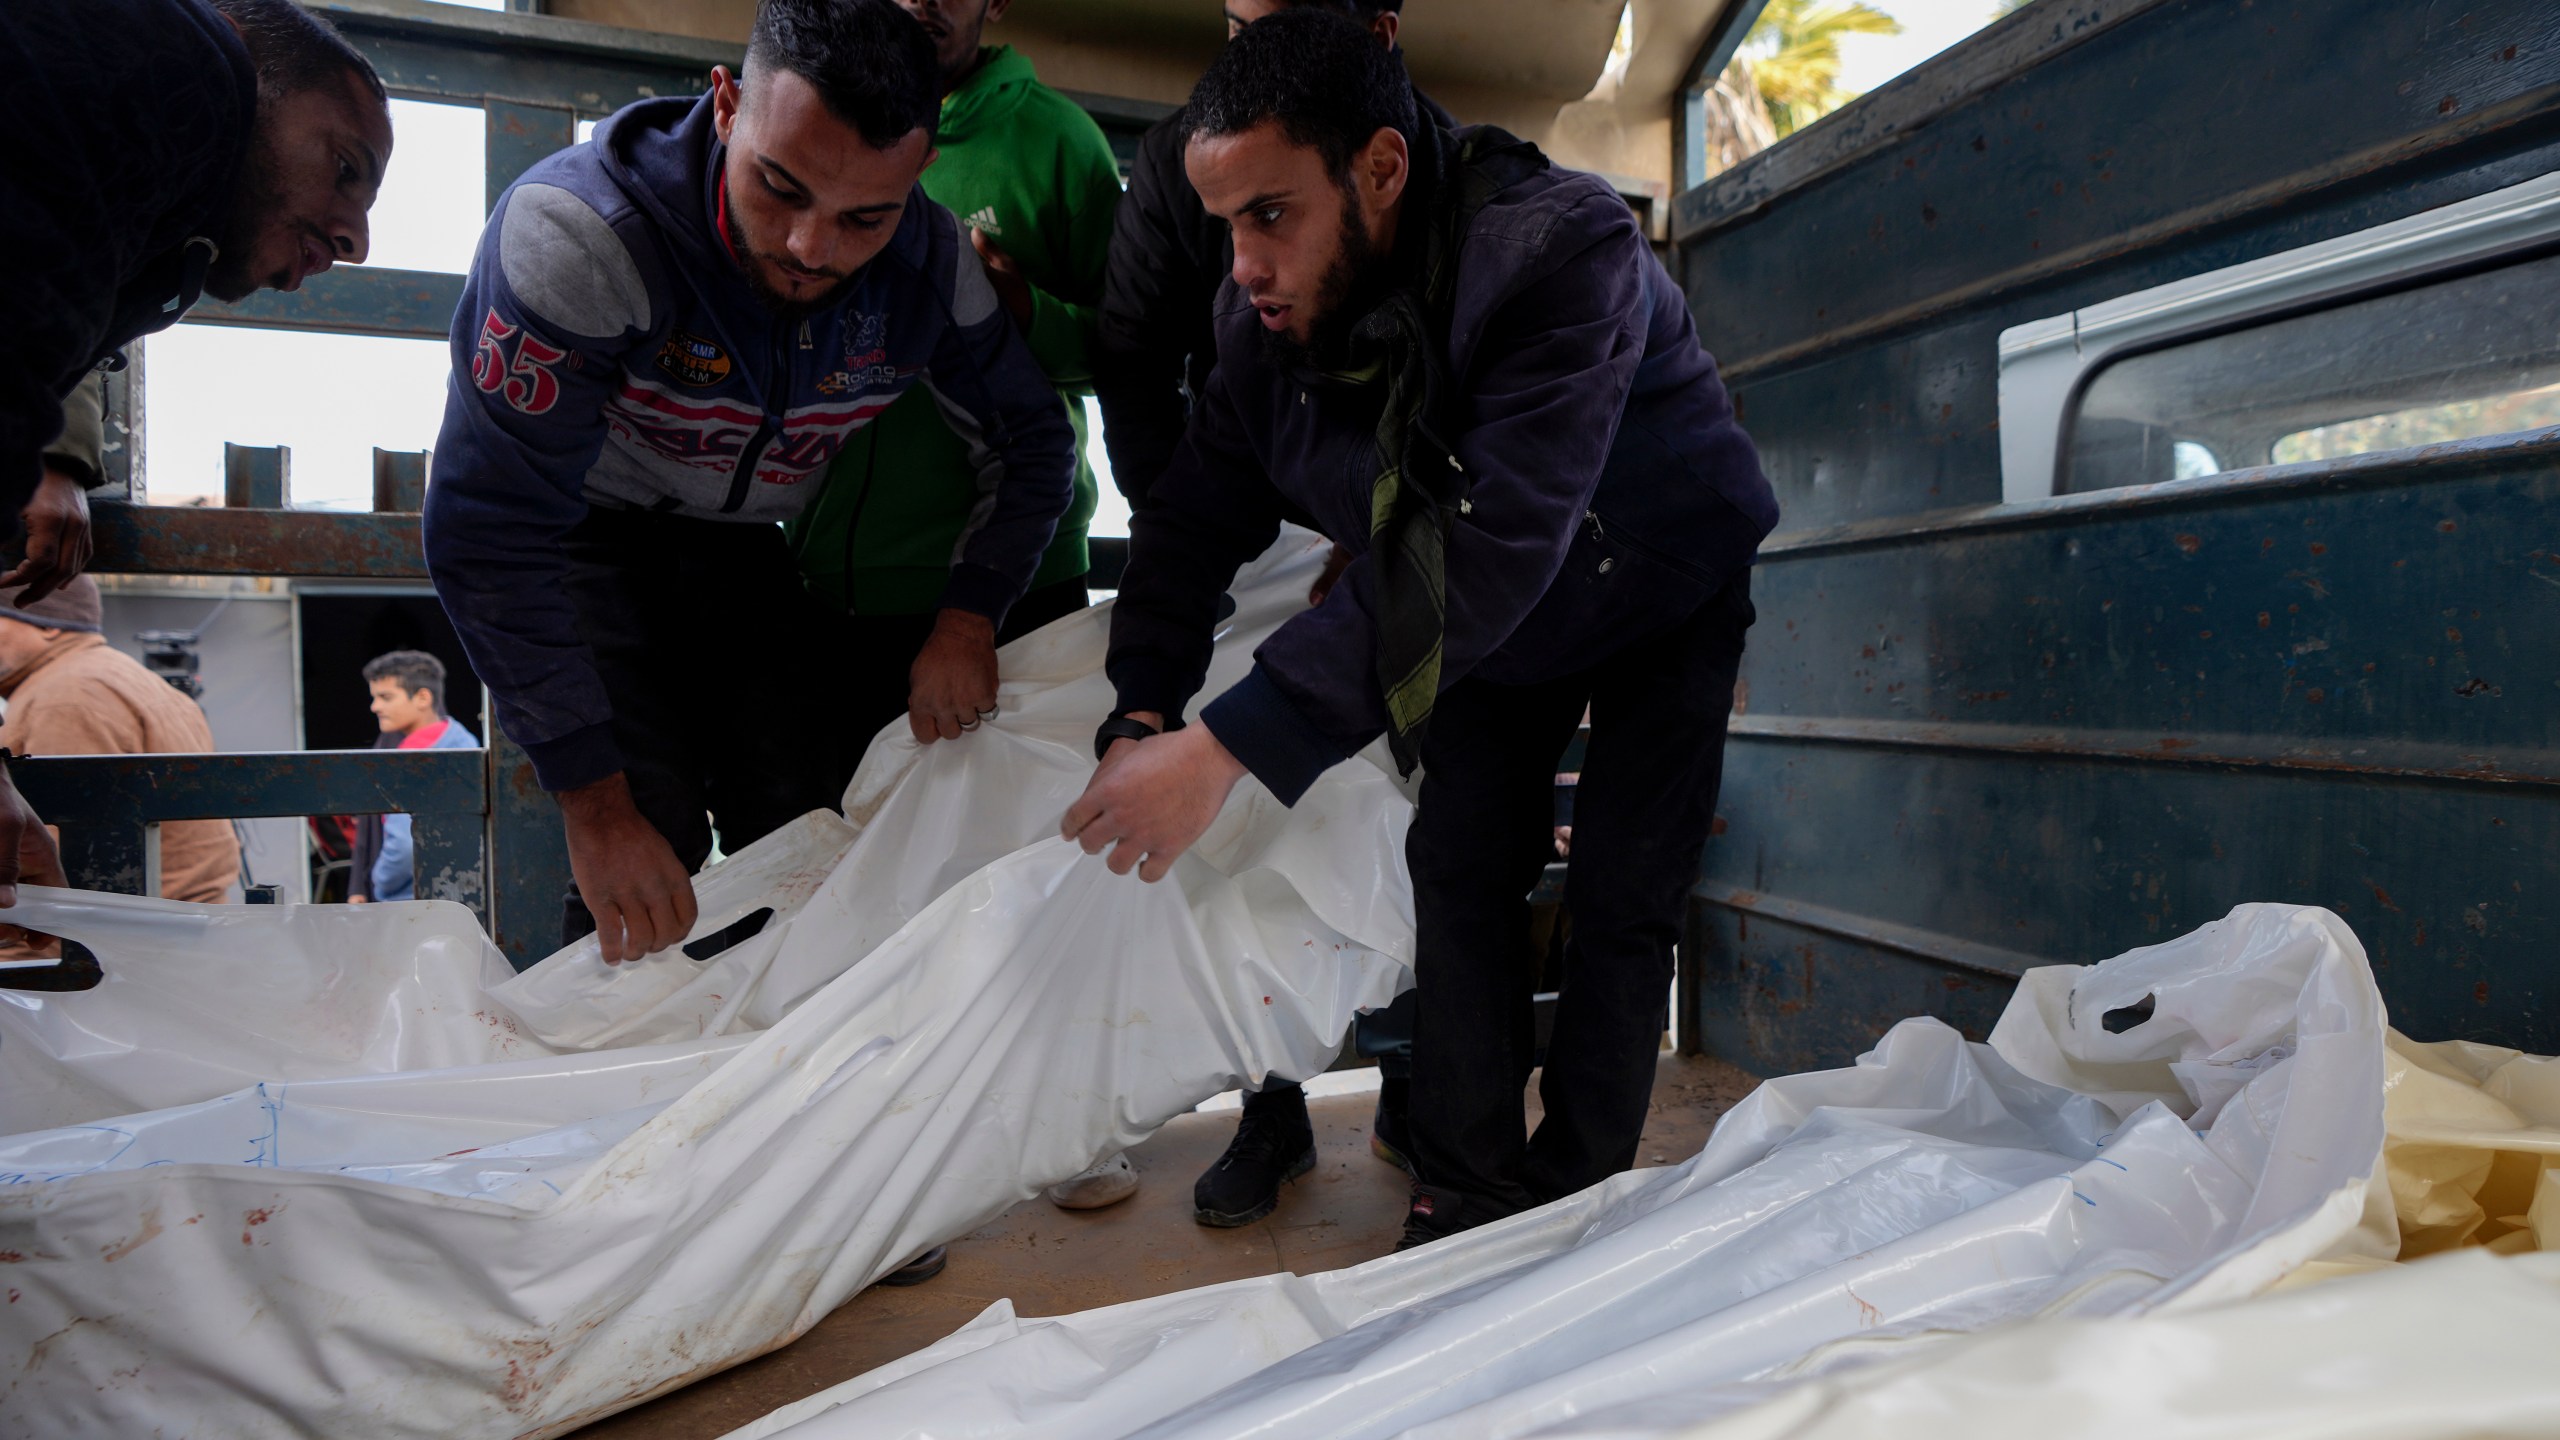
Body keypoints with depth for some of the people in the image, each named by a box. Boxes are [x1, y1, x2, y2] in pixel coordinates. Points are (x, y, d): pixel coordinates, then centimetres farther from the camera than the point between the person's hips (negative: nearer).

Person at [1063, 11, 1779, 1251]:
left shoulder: (1564, 248, -39)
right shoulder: (1263, 320, -19)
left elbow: (1486, 546, -48)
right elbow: (1195, 513, -11)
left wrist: (1233, 745, -52)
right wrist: (1141, 714, -28)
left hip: (1668, 598, -4)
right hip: (1494, 628, 5)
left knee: (1620, 897, -7)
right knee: (1458, 867, -2)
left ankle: (1571, 1205, 10)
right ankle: (1466, 1195, 10)